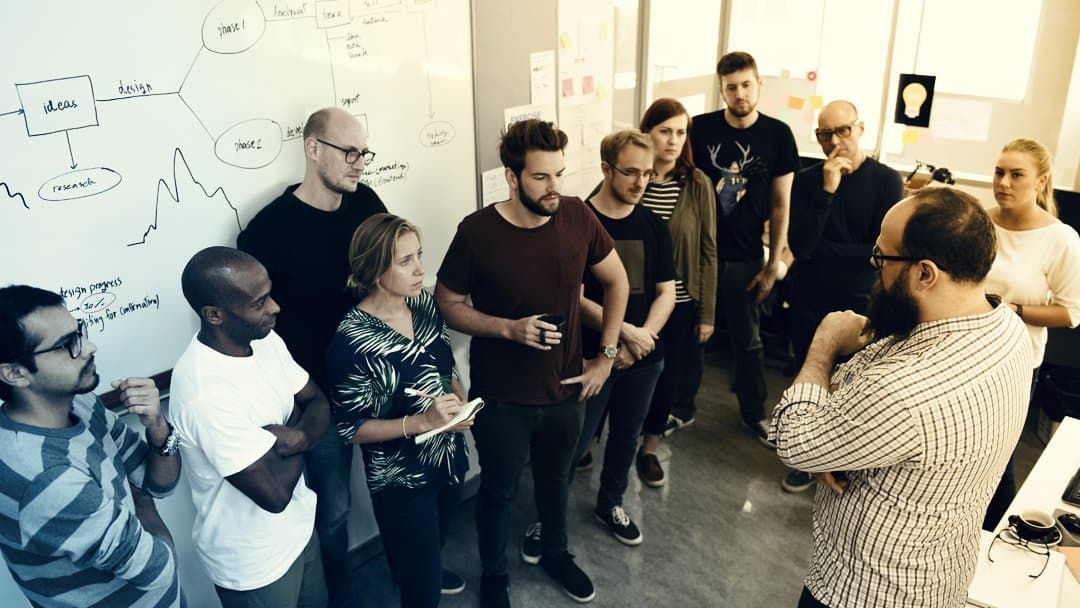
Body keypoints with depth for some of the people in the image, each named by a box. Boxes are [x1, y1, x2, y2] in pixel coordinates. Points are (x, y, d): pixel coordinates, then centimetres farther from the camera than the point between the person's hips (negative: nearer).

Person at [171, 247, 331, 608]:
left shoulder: (266, 340, -9)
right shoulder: (206, 393, -35)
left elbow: (318, 403, 1)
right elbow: (275, 493, -32)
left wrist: (300, 436, -21)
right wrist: (295, 439, -14)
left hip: (299, 524, 7)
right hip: (253, 560, -7)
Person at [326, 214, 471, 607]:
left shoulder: (425, 304, -7)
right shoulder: (352, 341, -26)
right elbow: (351, 429, -19)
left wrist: (461, 402, -11)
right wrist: (422, 421, -30)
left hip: (450, 458, 7)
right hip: (400, 480, -6)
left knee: (436, 543, 33)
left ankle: (424, 571, 63)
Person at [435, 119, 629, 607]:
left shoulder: (576, 216, -11)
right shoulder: (477, 232, -20)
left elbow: (616, 281, 2)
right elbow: (448, 304, -9)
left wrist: (606, 356, -2)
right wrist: (509, 329, -24)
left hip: (565, 388, 3)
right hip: (500, 398, -3)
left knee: (555, 479, 26)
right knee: (498, 490, 17)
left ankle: (554, 552, 54)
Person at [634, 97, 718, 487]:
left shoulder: (697, 184, -6)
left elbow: (707, 251, -3)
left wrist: (707, 313, -4)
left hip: (681, 301, 0)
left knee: (666, 373, 10)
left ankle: (650, 446, 31)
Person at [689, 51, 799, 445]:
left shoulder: (777, 135, -4)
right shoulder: (700, 129, -5)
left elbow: (781, 205, 1)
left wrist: (774, 263, -2)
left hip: (745, 258, 0)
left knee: (748, 340, 13)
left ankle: (754, 413, 30)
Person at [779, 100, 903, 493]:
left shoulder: (886, 181, -7)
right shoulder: (807, 180, -3)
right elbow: (800, 244, -15)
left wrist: (821, 250, -14)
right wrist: (827, 191, -22)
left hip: (858, 304, -2)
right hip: (807, 302, 2)